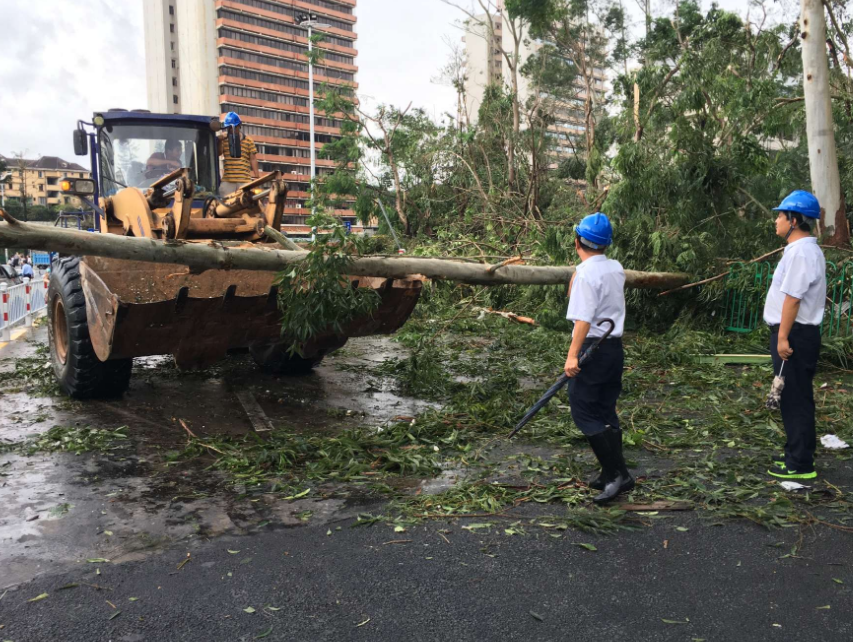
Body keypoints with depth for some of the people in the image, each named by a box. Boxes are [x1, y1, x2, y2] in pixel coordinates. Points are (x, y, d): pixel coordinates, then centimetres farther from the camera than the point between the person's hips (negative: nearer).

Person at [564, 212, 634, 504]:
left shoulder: (585, 272, -15)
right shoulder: (616, 268, 8)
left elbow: (584, 318, -21)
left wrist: (572, 355, -22)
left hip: (593, 348, -8)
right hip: (615, 346, 8)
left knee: (584, 412, -2)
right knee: (607, 412, 14)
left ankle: (618, 473, -4)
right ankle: (612, 475, 19)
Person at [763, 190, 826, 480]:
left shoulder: (800, 251, -18)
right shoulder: (802, 249, 15)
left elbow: (793, 297, -23)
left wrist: (783, 337, -22)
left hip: (794, 334, -10)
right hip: (795, 333, 10)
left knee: (795, 399, -3)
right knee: (795, 398, 18)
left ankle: (800, 464, 5)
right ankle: (800, 454, 30)